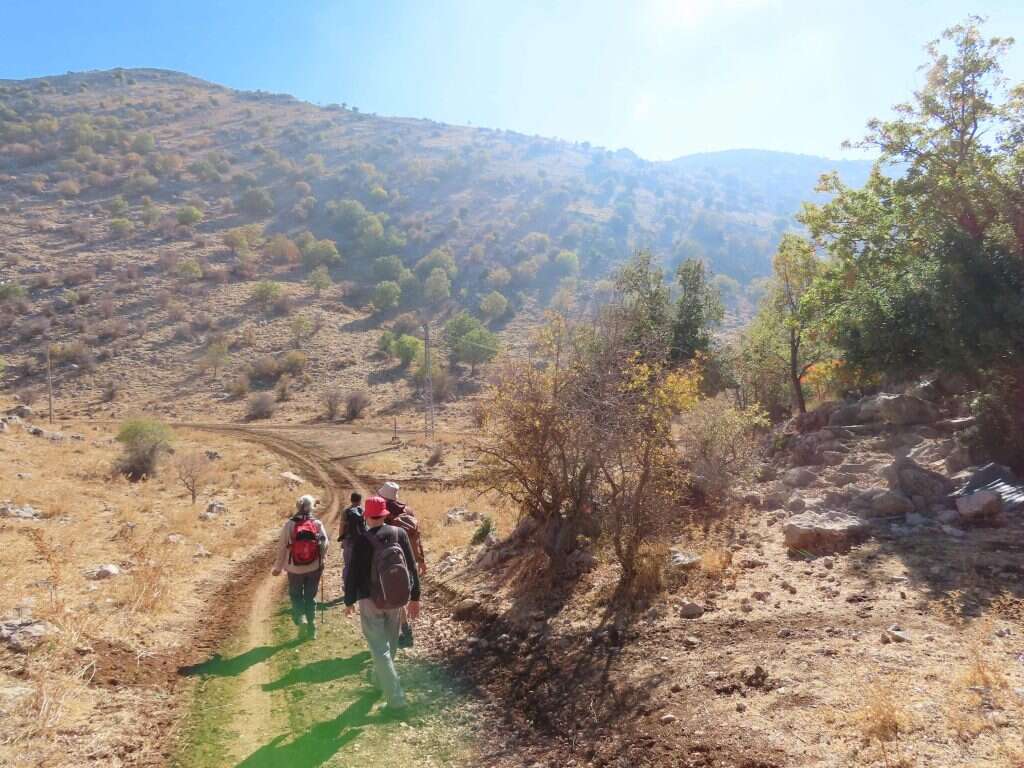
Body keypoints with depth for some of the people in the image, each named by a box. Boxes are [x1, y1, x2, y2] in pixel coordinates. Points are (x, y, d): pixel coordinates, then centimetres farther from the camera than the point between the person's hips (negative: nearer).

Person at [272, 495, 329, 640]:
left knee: (296, 595, 20)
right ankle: (311, 629, 19)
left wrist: (278, 567, 7)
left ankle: (301, 618, -3)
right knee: (310, 597, 15)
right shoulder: (317, 524, -9)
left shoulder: (289, 524, -10)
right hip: (314, 568, 1)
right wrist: (320, 559, 15)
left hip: (295, 568, -1)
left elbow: (282, 547, -5)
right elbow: (325, 544, -5)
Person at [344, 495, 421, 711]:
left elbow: (353, 573, -11)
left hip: (371, 601, -4)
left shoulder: (362, 541, -17)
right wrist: (414, 597, 8)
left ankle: (395, 696, -1)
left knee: (379, 647, 3)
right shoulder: (400, 534, -6)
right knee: (390, 643, 22)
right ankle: (380, 680, 43)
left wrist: (349, 601, 4)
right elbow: (411, 566, -1)